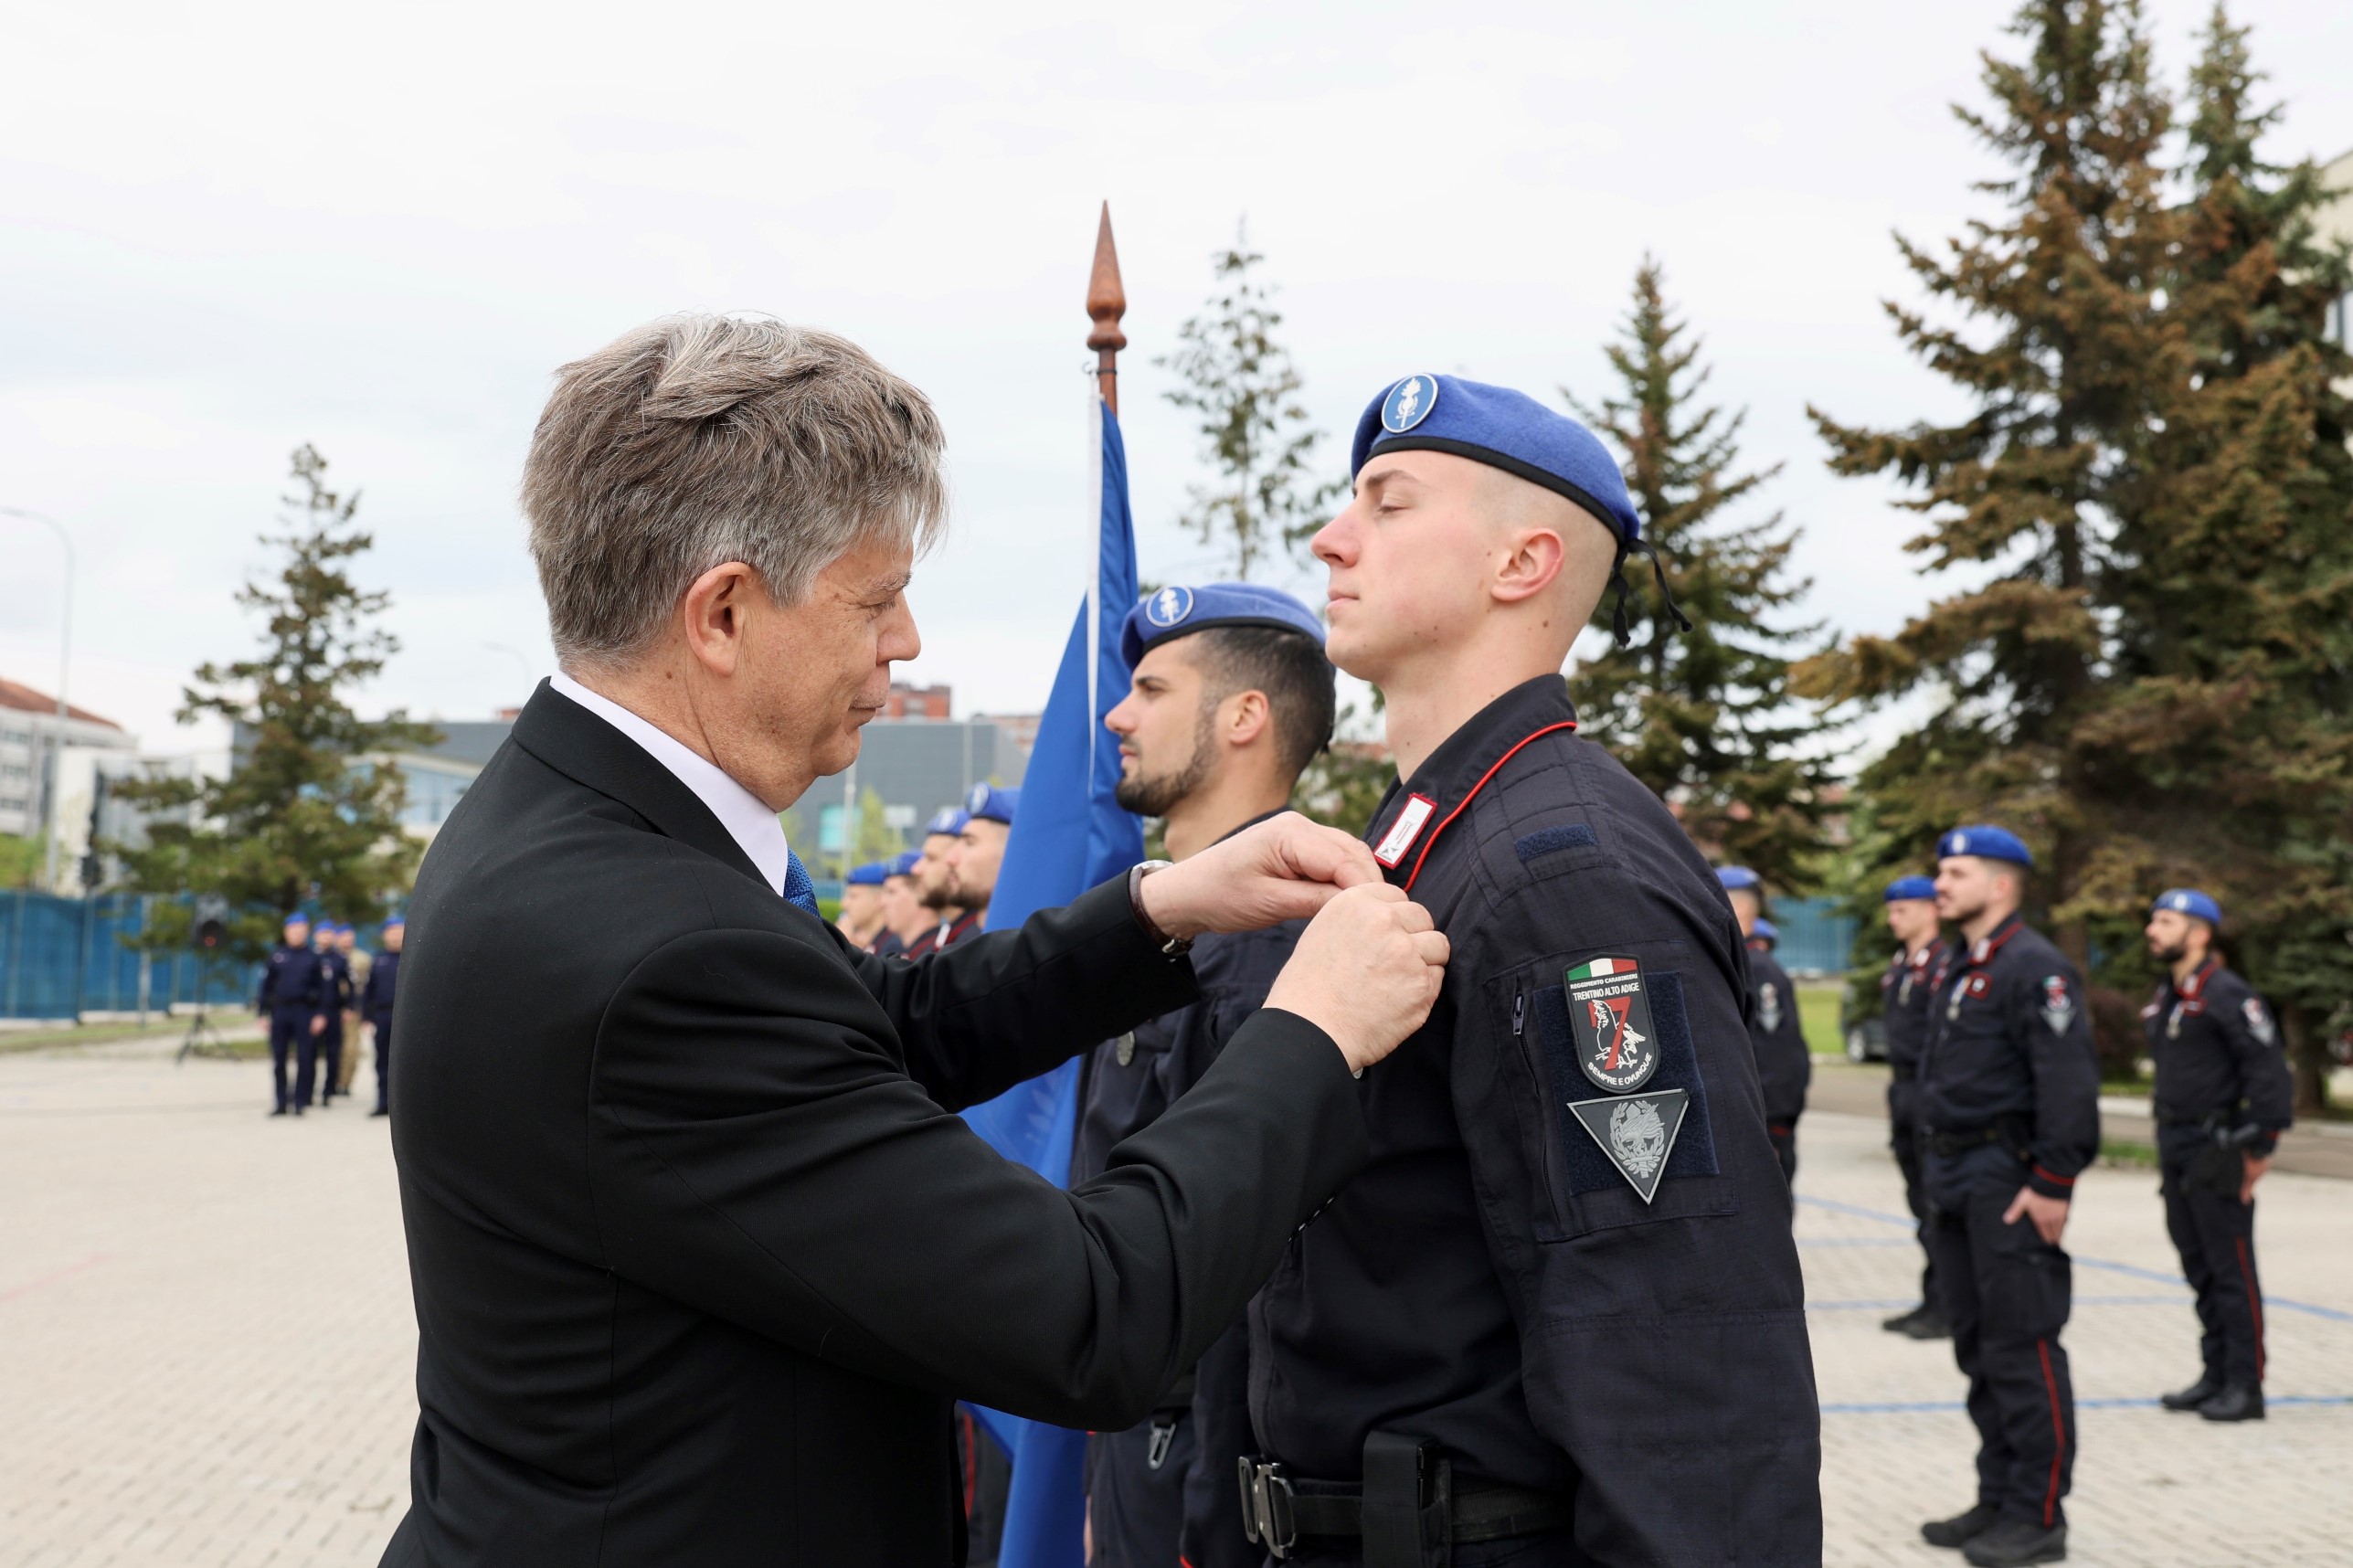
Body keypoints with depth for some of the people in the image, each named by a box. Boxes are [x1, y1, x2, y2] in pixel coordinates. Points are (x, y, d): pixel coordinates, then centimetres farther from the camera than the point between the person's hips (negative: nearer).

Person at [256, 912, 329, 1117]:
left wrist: (320, 1015, -4)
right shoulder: (276, 956, 8)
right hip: (280, 1011, 2)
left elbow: (321, 987, 4)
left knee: (304, 1058, -3)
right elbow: (266, 985, 8)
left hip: (305, 1012, -2)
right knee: (278, 1059, 4)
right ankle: (281, 1102, 12)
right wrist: (263, 1013, 2)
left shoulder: (313, 956, 5)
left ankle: (300, 1102, 4)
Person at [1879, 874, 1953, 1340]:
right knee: (1921, 1201, 13)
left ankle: (1945, 1307, 0)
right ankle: (1932, 1302, 20)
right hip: (1903, 1089, 9)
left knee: (1936, 1203, -5)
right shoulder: (1899, 966, 16)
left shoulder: (1945, 964, -13)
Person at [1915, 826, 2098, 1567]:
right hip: (1956, 1183, 10)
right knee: (1978, 1346, 14)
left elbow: (2070, 1081, -19)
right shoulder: (1962, 970, 17)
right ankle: (1998, 1499, 23)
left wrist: (2052, 1186, -21)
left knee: (2022, 1350, -4)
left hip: (2009, 1184, -10)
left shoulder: (2036, 967, -13)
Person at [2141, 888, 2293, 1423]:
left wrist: (2259, 1150, -17)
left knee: (2231, 1270, -3)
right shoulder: (2165, 998, 14)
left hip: (2217, 1152, -9)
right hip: (2176, 1148, 9)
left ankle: (2245, 1387, 3)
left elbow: (2269, 1071, -17)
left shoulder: (2227, 995, -14)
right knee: (2199, 1266, 13)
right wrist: (2166, 1148, 18)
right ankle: (2216, 1375, 22)